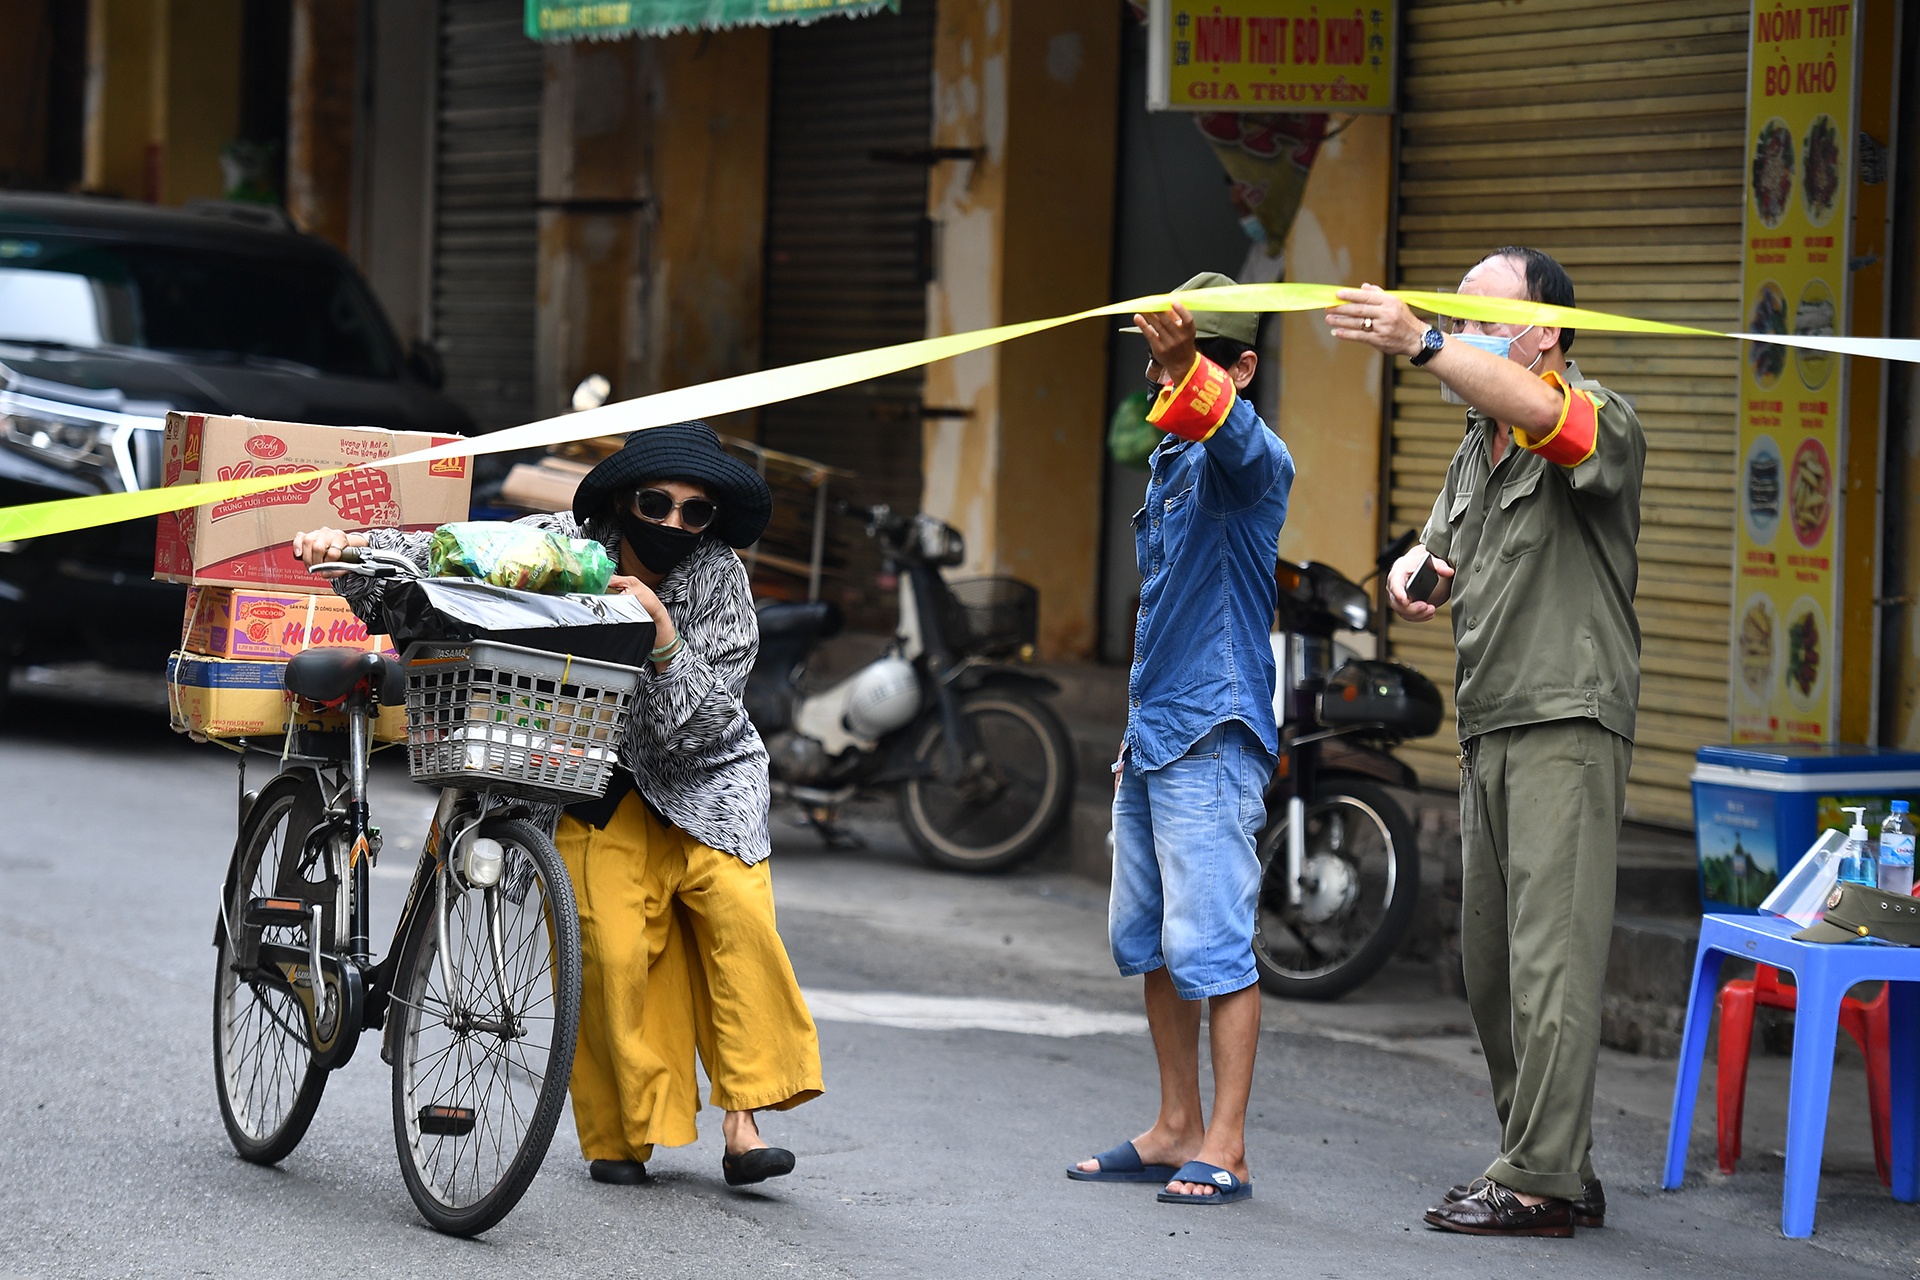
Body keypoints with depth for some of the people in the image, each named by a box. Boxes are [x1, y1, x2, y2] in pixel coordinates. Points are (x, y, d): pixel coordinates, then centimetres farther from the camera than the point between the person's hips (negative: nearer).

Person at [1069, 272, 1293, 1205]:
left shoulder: (1251, 461, -9)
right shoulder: (1169, 462, 18)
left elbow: (1228, 428, -36)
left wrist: (1187, 366, -56)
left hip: (1214, 737, -9)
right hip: (1153, 737, 9)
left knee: (1212, 943, -10)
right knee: (1147, 939, 12)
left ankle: (1223, 1150, -7)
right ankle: (1176, 1130, 20)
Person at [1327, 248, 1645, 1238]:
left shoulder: (1599, 421, -7)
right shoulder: (1477, 445, 20)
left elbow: (1542, 414, -30)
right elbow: (1436, 548, 31)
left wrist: (1420, 343, -40)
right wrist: (1411, 575, 6)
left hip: (1567, 722, -9)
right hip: (1488, 729, 9)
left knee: (1550, 953, -12)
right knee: (1490, 961, 8)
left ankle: (1539, 1180, -12)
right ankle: (1562, 1172, 13)